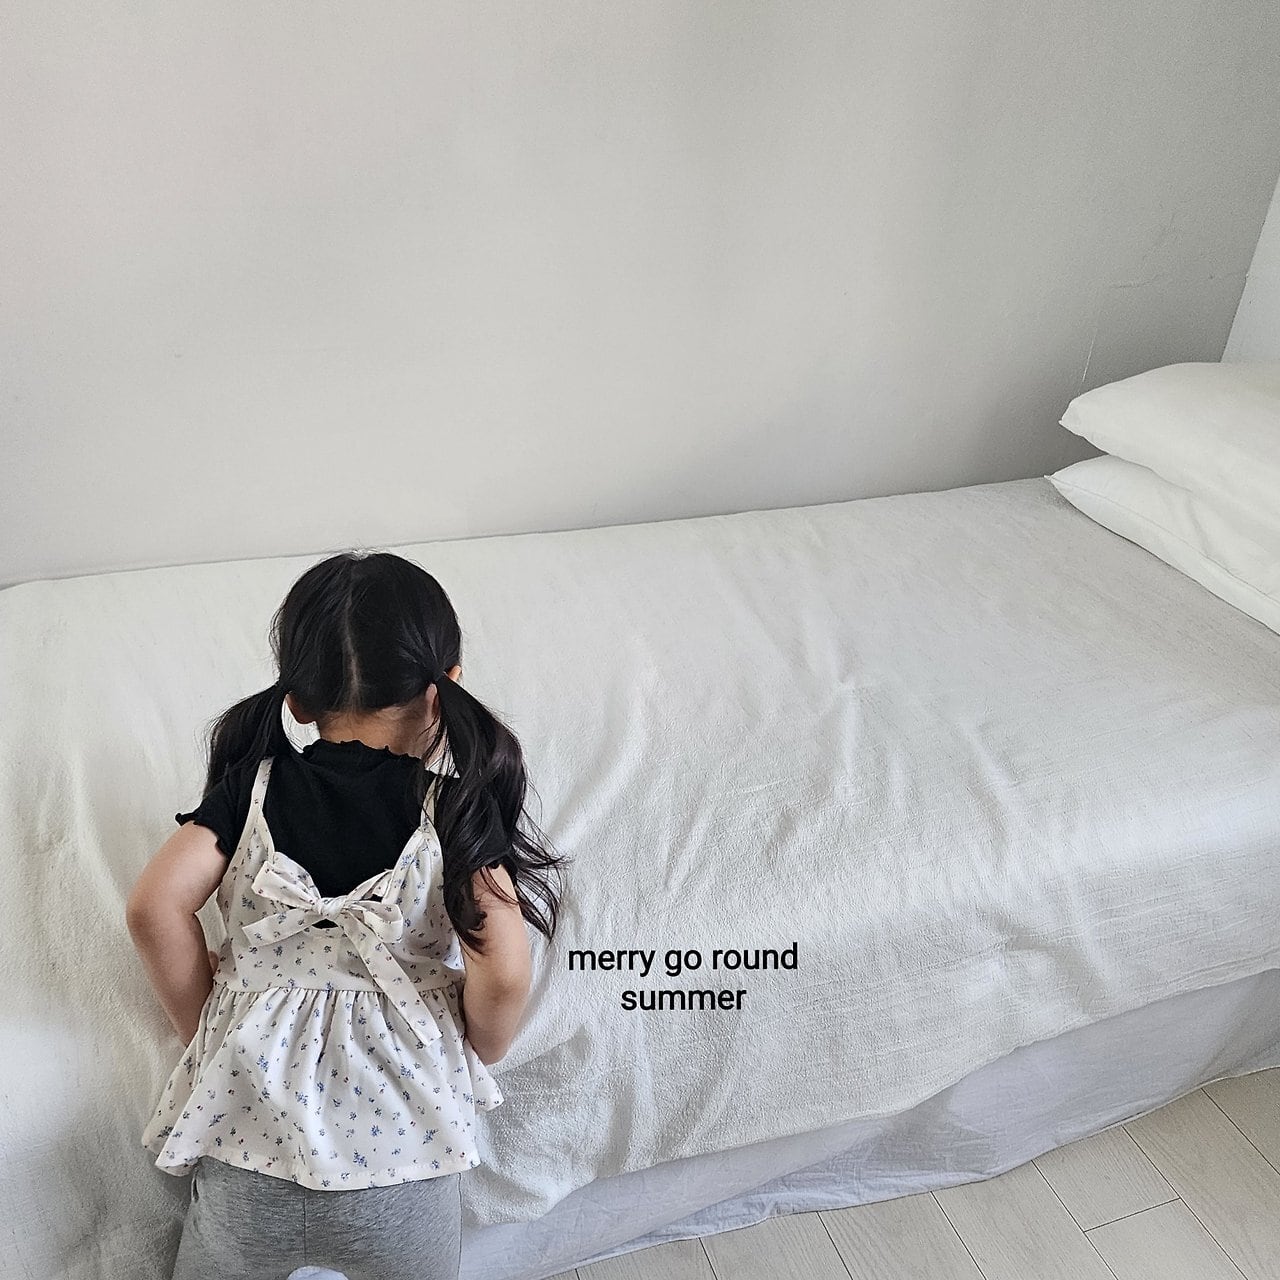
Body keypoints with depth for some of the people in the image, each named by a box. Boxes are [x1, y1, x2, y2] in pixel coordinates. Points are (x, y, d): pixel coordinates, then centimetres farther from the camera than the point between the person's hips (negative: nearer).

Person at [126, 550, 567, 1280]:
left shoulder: (253, 787, -3)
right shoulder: (459, 809, -10)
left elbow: (155, 907, -12)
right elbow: (503, 973, -19)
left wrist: (206, 1029, 5)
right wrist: (477, 1057, 2)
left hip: (248, 1130, 2)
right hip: (401, 1147, -1)